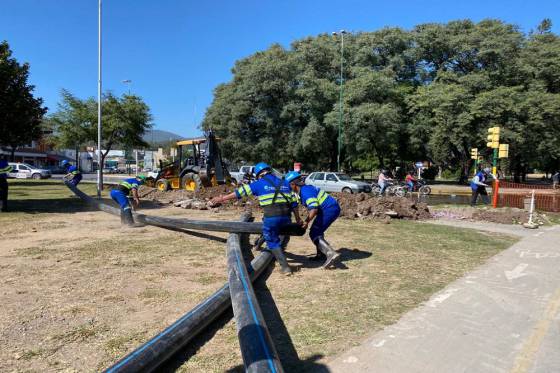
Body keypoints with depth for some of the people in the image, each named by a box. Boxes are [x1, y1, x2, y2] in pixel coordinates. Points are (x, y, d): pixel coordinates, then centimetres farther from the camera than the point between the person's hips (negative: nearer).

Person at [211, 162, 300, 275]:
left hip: (271, 216, -4)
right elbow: (293, 202, 16)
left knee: (273, 242, 8)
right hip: (286, 216, 4)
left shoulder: (259, 183, 5)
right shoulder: (284, 183, 17)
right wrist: (297, 218, 24)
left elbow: (240, 192, 7)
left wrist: (222, 198, 14)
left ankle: (285, 267, 5)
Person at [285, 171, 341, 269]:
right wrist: (306, 221, 13)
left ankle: (331, 253, -20)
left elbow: (314, 210, -25)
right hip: (332, 209, 10)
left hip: (329, 210, -10)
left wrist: (306, 222, -14)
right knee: (317, 231, 21)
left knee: (314, 234, -8)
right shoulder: (305, 189, 13)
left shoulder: (305, 192, -18)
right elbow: (311, 208, 19)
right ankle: (321, 254, 26)